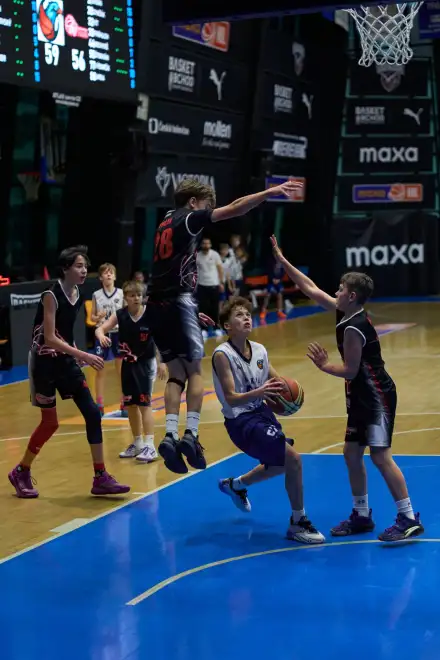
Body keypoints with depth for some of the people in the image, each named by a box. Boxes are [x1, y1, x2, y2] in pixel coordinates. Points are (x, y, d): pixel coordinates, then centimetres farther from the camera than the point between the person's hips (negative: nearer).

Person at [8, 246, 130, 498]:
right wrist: (83, 355, -30)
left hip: (66, 360, 7)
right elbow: (49, 338, -25)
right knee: (51, 422, -1)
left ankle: (101, 478, 3)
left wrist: (77, 356, 18)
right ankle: (21, 472, 21)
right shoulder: (51, 296, -19)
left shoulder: (78, 296, 3)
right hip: (45, 362, -7)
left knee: (92, 413, -2)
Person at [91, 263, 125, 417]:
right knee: (100, 370, 2)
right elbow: (92, 317, 5)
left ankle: (124, 404, 13)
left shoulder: (121, 293, -1)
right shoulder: (96, 295, 1)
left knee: (122, 370, 4)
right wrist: (98, 317, -15)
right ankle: (99, 406, 9)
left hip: (118, 333, 0)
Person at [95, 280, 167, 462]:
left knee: (144, 403, -10)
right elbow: (100, 329, -11)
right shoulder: (119, 315, -6)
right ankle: (137, 443, 26)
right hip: (128, 363, 5)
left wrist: (162, 362, -15)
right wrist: (101, 336, -35)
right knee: (130, 405, 12)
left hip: (145, 363, -5)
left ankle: (149, 446, -10)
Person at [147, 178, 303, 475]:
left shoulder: (167, 224, 23)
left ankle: (171, 436, -6)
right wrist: (271, 192, -13)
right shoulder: (188, 218, 0)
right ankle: (190, 435, -9)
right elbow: (233, 210, -11)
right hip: (178, 300, -7)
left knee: (177, 373, 8)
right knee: (195, 370, 0)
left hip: (157, 304, 7)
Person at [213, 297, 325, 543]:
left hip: (262, 414, 8)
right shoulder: (222, 355, -18)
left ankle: (235, 485, 51)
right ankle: (298, 523, -6)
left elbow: (277, 382, 11)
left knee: (280, 465, 25)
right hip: (241, 421, -8)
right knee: (293, 459, -20)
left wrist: (285, 390, -14)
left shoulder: (259, 350, 1)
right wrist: (258, 393, -41)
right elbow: (231, 398, -22)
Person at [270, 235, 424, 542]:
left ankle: (409, 519, -7)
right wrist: (283, 262, 14)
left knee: (380, 455, -11)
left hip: (377, 396, -10)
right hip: (362, 396, 10)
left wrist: (324, 365, -2)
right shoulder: (345, 313, 6)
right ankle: (362, 515, 20)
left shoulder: (354, 328, -21)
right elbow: (312, 289, 13)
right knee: (352, 453, 11)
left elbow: (350, 370, -19)